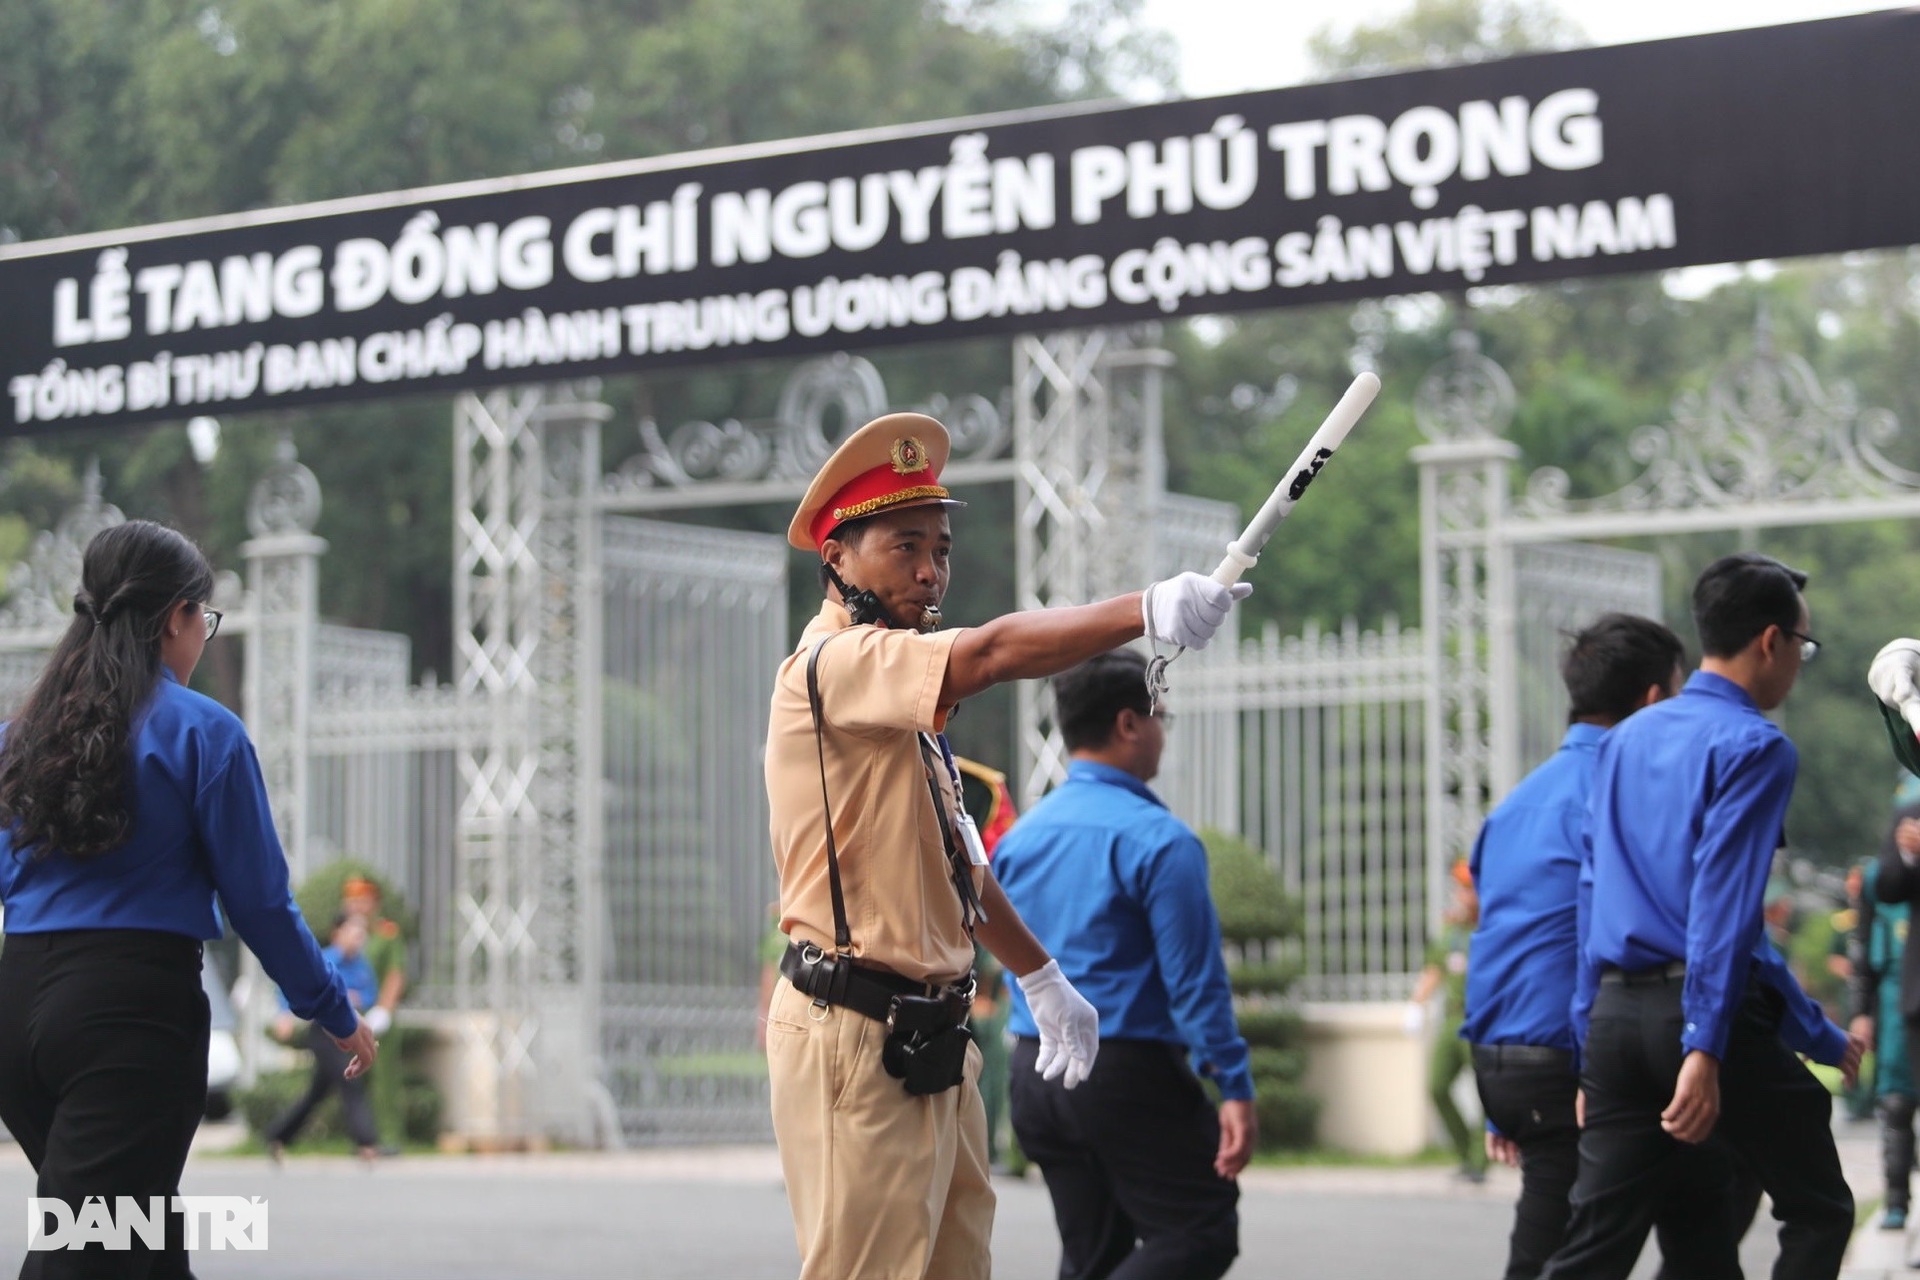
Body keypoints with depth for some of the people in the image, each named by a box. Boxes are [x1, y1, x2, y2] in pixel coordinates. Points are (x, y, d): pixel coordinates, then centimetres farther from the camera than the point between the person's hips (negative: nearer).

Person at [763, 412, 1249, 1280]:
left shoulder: (904, 700, 19)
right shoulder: (831, 663, -13)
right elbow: (991, 655, -30)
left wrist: (1041, 980, 30)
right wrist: (1145, 611, -36)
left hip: (930, 1037, 10)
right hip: (854, 1039, -10)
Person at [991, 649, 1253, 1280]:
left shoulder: (1020, 837, 10)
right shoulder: (1157, 839, -14)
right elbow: (1195, 978, -17)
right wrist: (1235, 1087, -15)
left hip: (1035, 1076, 8)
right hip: (1129, 1074, -8)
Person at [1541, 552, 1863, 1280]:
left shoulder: (1625, 740, 17)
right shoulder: (1754, 747, -6)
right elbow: (1724, 901, -16)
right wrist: (1705, 1048, -21)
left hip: (1615, 1015, 7)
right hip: (1709, 1009, -7)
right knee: (1819, 1215, 12)